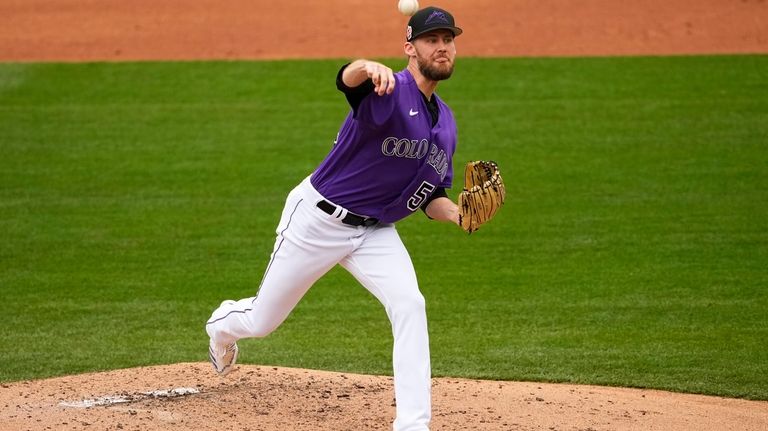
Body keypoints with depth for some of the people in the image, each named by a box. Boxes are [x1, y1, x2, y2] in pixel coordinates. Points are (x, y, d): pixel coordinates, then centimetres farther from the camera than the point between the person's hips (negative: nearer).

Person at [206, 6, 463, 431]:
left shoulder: (445, 122, 4)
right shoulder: (388, 91, -21)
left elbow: (430, 198, 11)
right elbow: (347, 78, -46)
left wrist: (458, 214, -12)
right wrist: (367, 68, -71)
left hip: (376, 232, 5)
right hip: (318, 220, -5)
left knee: (409, 306, -20)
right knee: (262, 321, 10)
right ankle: (223, 324, 49)